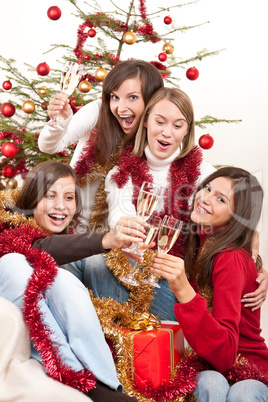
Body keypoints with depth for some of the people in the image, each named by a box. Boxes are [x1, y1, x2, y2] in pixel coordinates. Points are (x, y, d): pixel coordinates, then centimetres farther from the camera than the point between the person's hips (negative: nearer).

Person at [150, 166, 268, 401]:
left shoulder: (231, 258, -19)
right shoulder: (194, 243, 2)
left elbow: (224, 354, -26)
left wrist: (183, 290, -38)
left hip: (248, 374, -4)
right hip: (206, 368, 4)